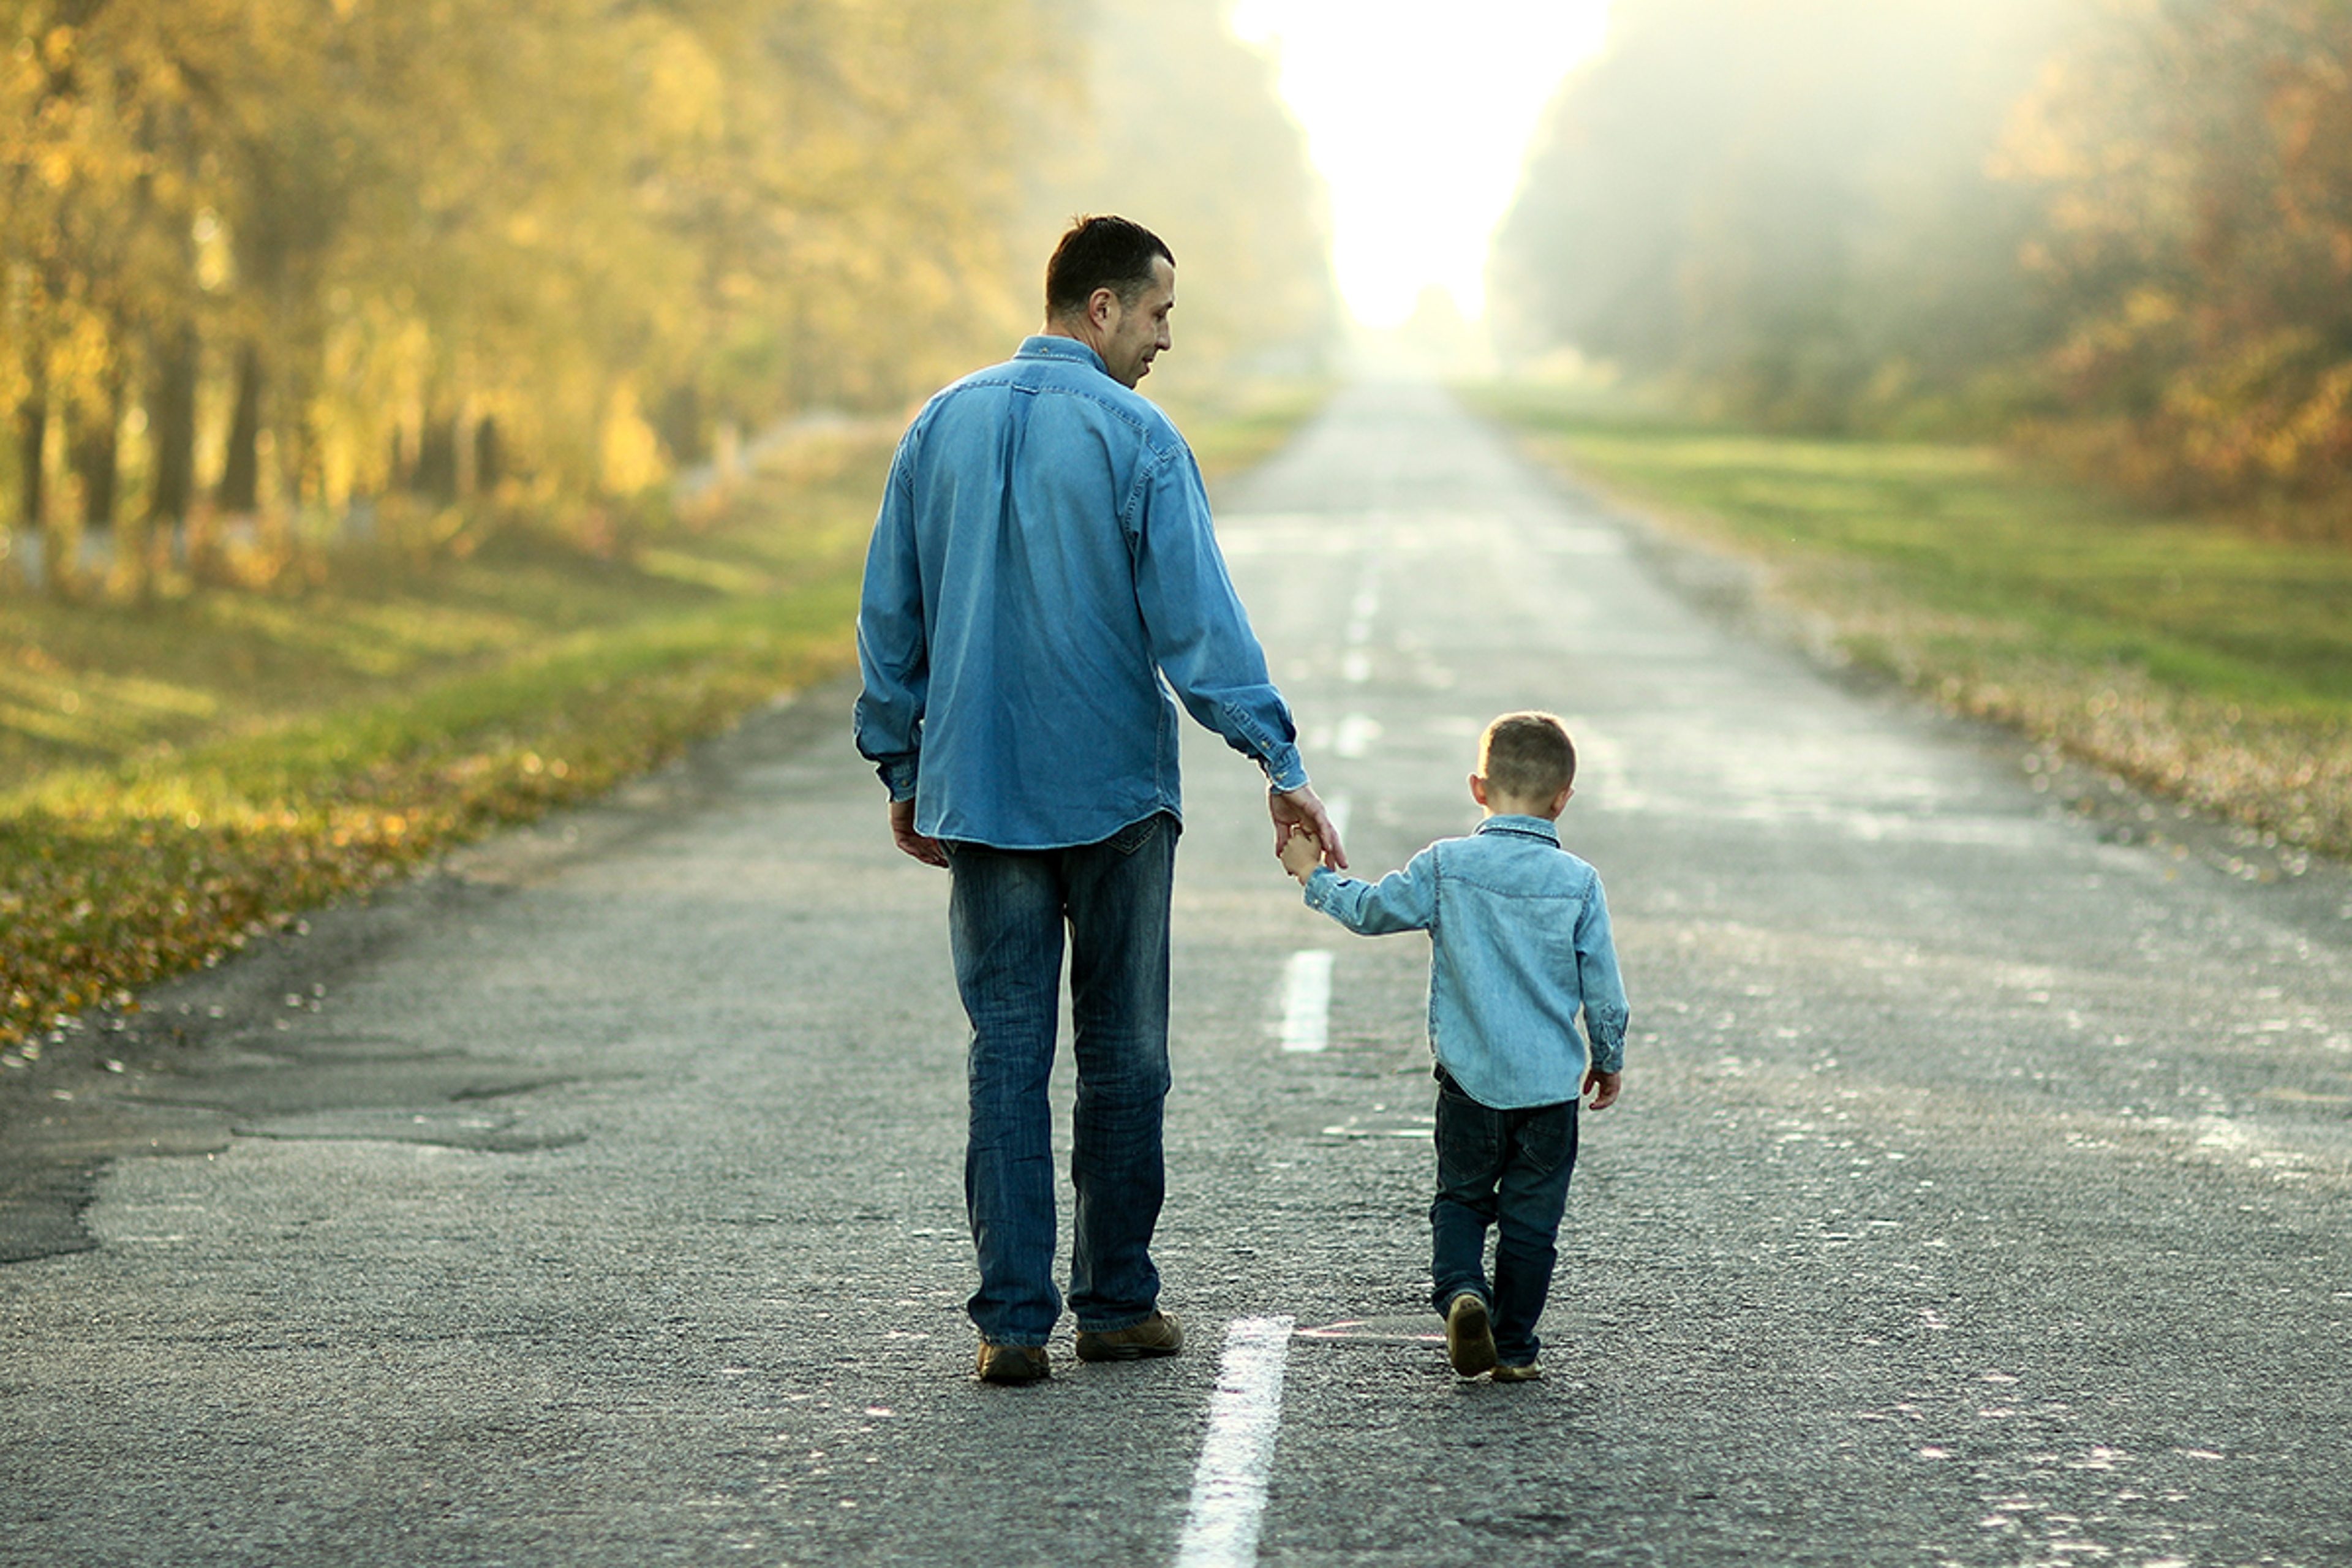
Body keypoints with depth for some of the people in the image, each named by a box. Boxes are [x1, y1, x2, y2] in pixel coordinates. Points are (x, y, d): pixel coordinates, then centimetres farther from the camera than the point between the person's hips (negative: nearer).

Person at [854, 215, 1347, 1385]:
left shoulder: (942, 428, 6)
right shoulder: (1136, 439, -9)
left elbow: (890, 617, 10)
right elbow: (1197, 619, -14)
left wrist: (901, 769, 18)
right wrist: (1280, 764, -13)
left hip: (978, 792, 3)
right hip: (1116, 791, -3)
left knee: (1006, 1051, 3)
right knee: (1121, 1050, 9)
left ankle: (1012, 1318, -2)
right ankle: (1117, 1305, 15)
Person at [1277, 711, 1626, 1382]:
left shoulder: (1444, 866, -6)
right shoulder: (1578, 882, -4)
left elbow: (1370, 910, 3)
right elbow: (1604, 990, 0)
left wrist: (1313, 877, 20)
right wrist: (1608, 1061, 15)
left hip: (1470, 1079, 0)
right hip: (1551, 1084, 0)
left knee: (1461, 1199, 15)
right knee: (1531, 1217, 9)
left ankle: (1461, 1290, -11)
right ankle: (1514, 1347, 13)